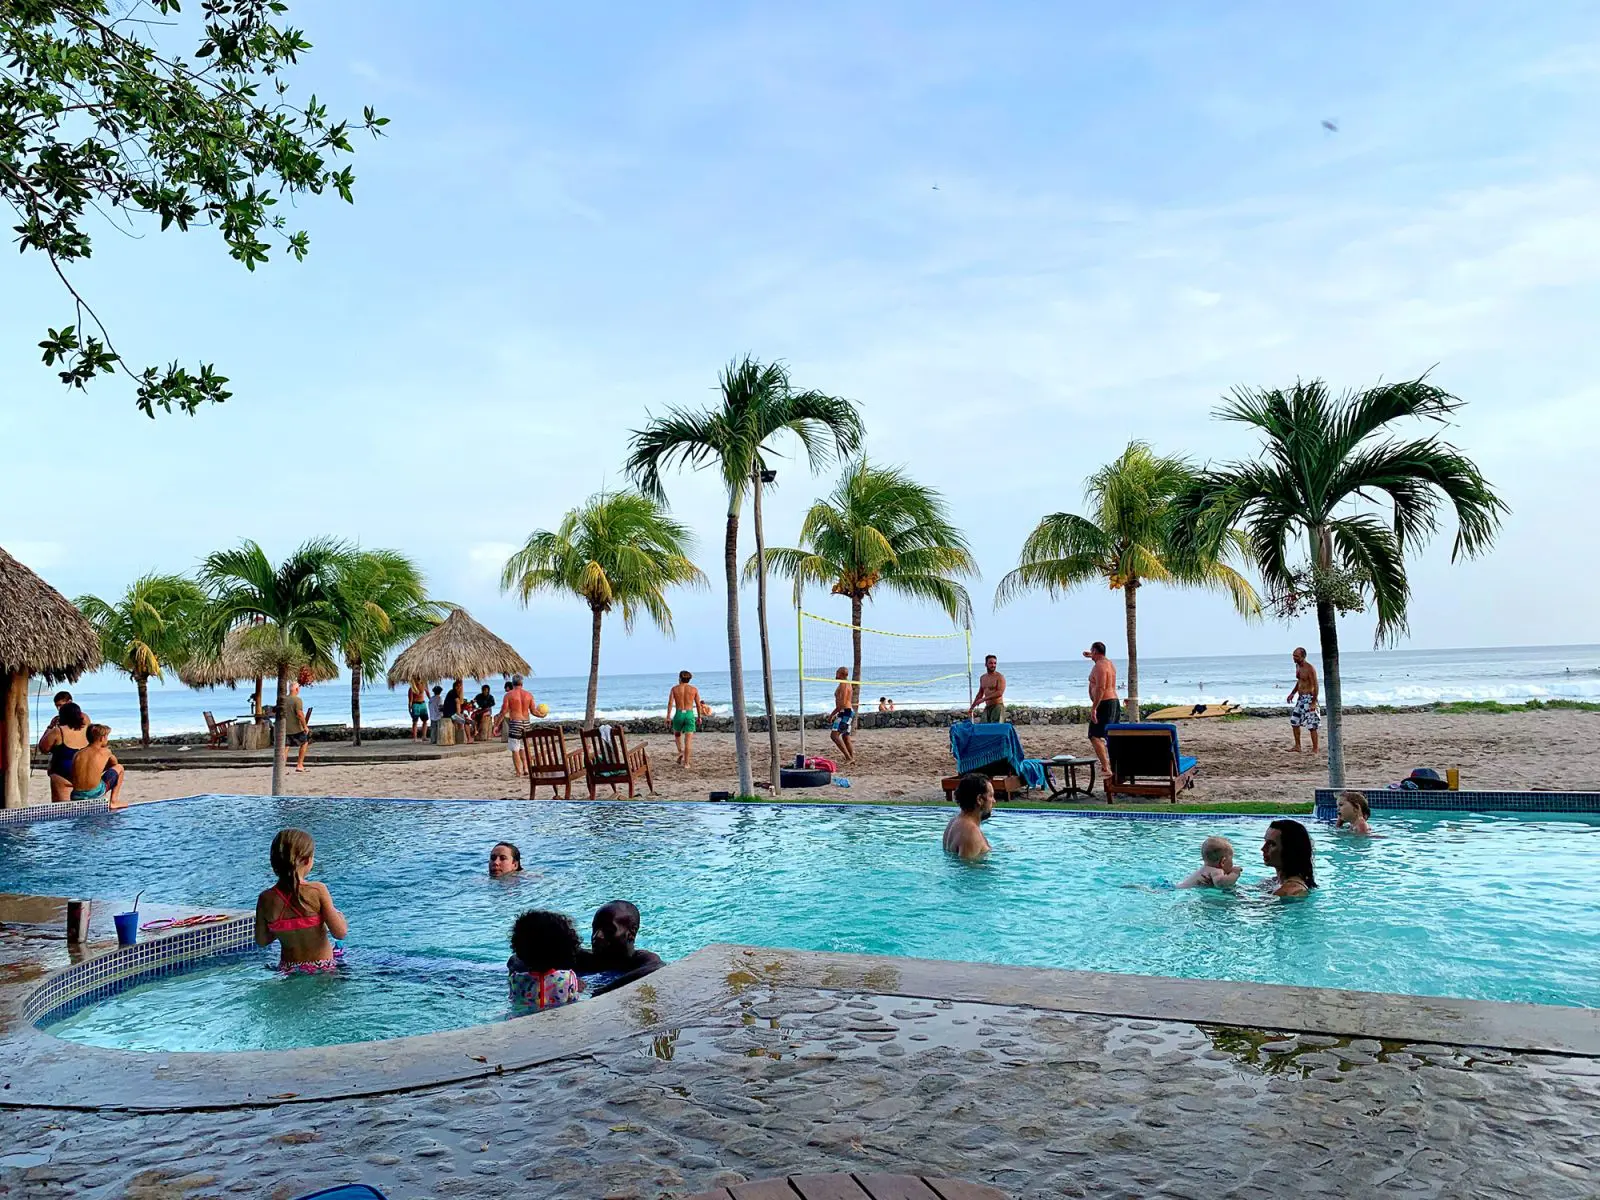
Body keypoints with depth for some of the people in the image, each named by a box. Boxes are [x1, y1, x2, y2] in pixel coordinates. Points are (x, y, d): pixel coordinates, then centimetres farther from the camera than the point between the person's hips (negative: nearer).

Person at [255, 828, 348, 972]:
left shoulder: (266, 899, -6)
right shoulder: (318, 891, -16)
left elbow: (261, 941, 5)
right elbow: (340, 932, -15)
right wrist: (339, 915, 6)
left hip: (288, 969, 4)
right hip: (323, 968, -4)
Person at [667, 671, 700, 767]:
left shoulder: (674, 689, 3)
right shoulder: (694, 689, 4)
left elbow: (670, 703, -6)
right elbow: (698, 705, 5)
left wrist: (668, 717, -6)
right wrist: (699, 717, 15)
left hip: (678, 715, 0)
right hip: (690, 715, 0)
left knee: (677, 734, 26)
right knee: (688, 740, -1)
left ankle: (680, 751, 6)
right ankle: (686, 762, -4)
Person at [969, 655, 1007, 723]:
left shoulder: (1000, 677, -7)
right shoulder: (982, 678, 14)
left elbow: (1000, 693, -19)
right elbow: (980, 694, 24)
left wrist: (984, 699, -22)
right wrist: (972, 707, 23)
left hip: (997, 706, -6)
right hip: (987, 707, 6)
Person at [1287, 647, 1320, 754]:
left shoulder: (1310, 668, -17)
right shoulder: (1297, 666, 10)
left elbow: (1315, 686, -18)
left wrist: (1313, 703, -22)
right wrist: (1292, 693, 16)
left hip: (1308, 698, -9)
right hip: (1300, 698, 9)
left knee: (1311, 725, -5)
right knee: (1294, 722, 11)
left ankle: (1315, 749, 1)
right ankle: (1297, 747, 20)